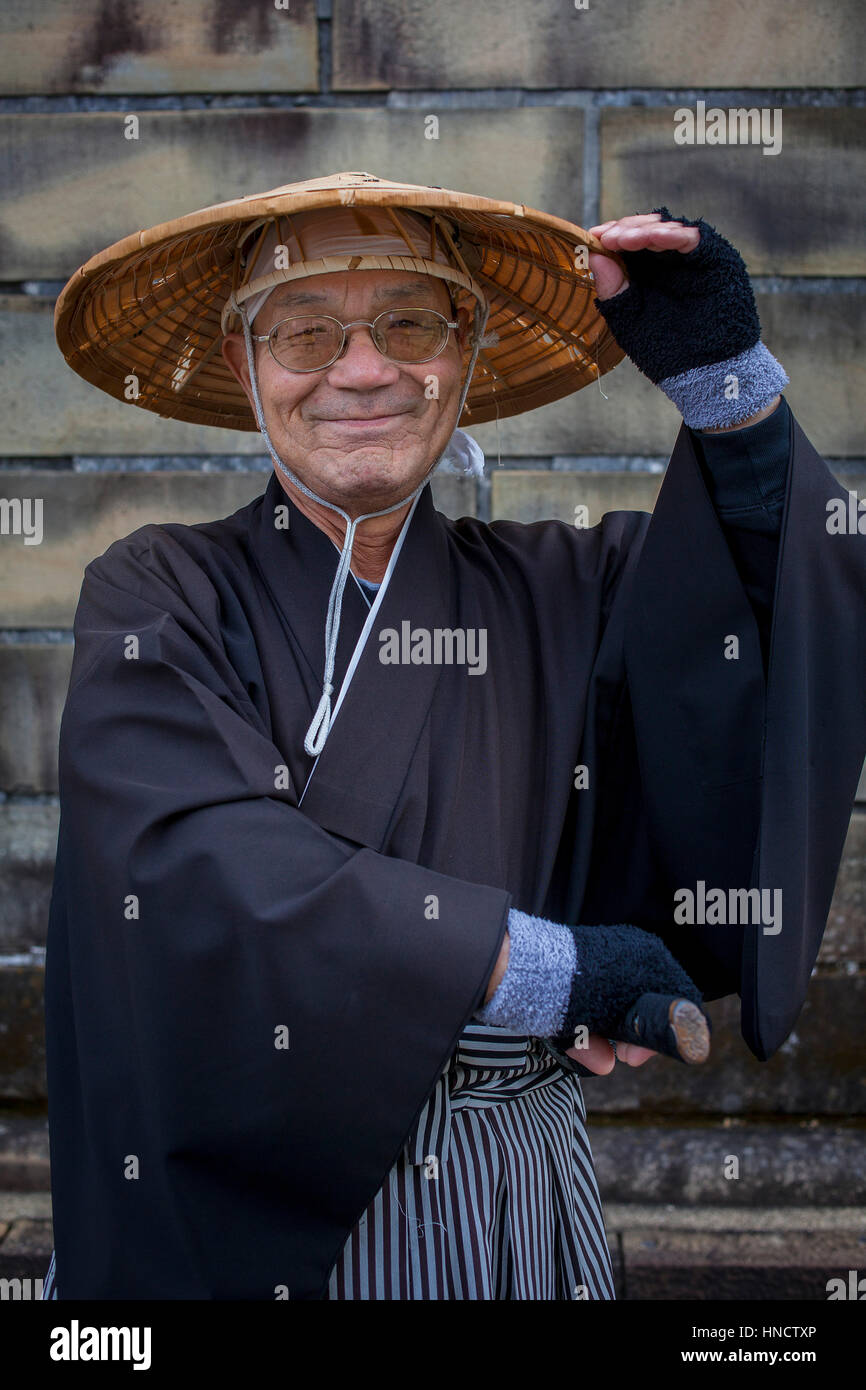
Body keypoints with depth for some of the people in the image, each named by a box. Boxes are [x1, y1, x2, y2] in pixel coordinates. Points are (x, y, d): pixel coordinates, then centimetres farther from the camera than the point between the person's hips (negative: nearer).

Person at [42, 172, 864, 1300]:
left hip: (520, 1199, 3)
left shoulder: (554, 593, 0)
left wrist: (725, 376, -16)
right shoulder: (160, 599, -8)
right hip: (239, 1201, -2)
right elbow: (195, 864, -21)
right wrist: (543, 967, -23)